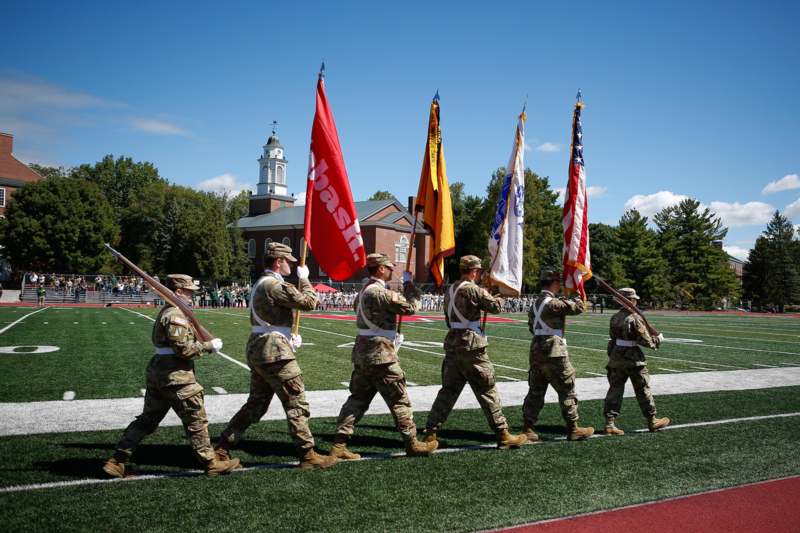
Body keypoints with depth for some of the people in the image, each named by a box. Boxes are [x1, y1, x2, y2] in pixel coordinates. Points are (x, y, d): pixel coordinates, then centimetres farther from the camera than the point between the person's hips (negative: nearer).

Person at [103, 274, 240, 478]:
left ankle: (117, 461, 18)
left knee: (147, 420, 16)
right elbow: (183, 348, -21)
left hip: (157, 371, 10)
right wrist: (209, 346, -12)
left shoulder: (165, 311, 15)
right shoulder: (176, 315, -17)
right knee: (196, 420, 1)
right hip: (176, 375, -10)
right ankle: (211, 463, 11)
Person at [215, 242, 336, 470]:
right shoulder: (275, 285, -16)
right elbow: (309, 302, -13)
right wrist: (304, 278, 2)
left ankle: (221, 449, 19)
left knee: (255, 404, 16)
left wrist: (289, 336, 16)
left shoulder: (260, 284, 17)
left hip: (257, 349, 10)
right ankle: (308, 455, 6)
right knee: (297, 403, -1)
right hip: (275, 352, -10)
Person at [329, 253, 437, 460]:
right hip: (380, 352, -9)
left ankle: (339, 444, 9)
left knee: (358, 398, 11)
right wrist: (409, 283, -4)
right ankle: (412, 444, 15)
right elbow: (410, 307, -15)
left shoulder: (364, 290, 12)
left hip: (362, 350, 9)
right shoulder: (379, 292, -19)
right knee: (399, 399, 3)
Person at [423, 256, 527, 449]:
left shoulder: (450, 290, 13)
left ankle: (430, 433, 10)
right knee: (488, 391, 2)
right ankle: (503, 435, 11)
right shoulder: (472, 289, -13)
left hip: (452, 343, 8)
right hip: (471, 346, -8)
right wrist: (500, 297, 11)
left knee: (448, 390, 12)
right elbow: (495, 306, -9)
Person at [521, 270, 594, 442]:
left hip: (536, 350, 9)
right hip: (553, 352, -9)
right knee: (567, 390, 5)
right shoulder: (553, 303, -16)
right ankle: (573, 429, 13)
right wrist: (577, 297, 11)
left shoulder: (535, 302, 12)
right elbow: (579, 308, -10)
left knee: (536, 390, 10)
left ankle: (528, 429, 10)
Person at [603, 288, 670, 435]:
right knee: (643, 391, 10)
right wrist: (658, 340, 4)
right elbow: (645, 340, -14)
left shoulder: (614, 318, 6)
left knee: (615, 390, 6)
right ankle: (652, 421, 25)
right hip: (633, 359, -6)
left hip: (615, 358, 6)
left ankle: (610, 423, 3)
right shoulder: (635, 318, -16)